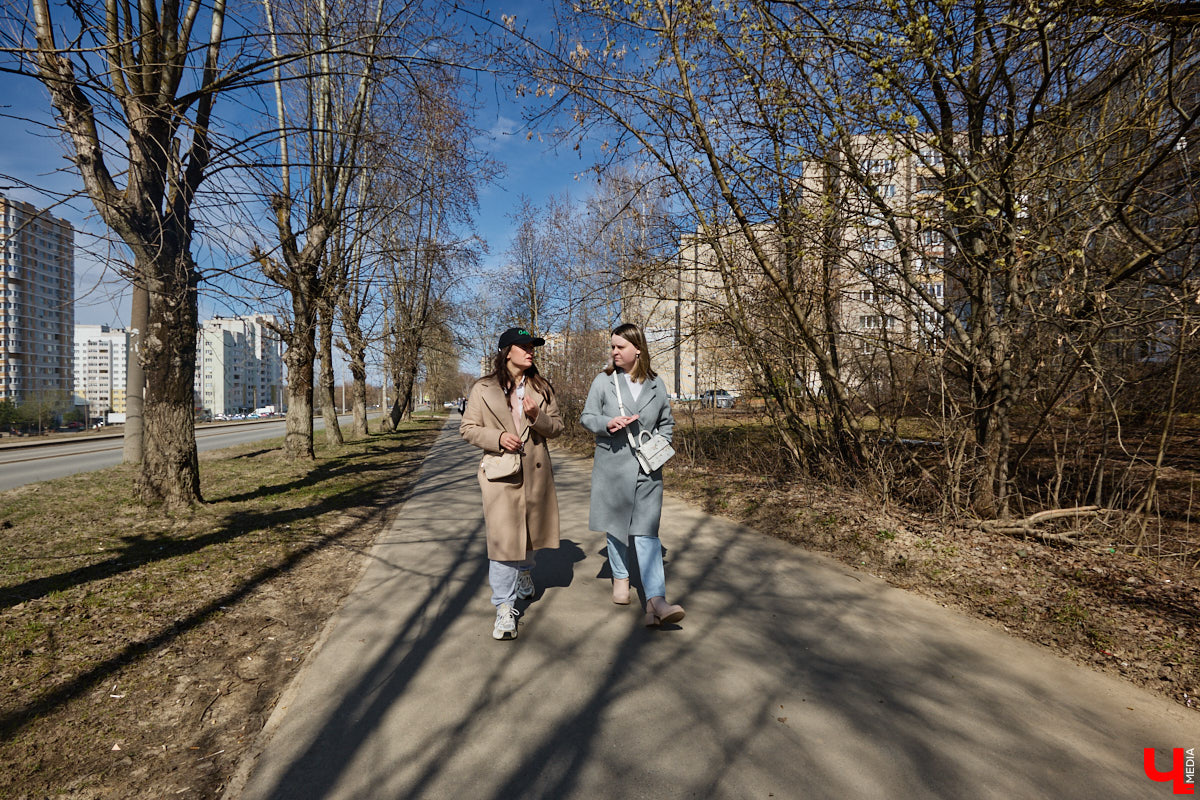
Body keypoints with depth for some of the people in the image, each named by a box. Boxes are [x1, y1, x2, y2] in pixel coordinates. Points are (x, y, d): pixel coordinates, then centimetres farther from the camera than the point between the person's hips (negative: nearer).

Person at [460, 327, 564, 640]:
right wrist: (498, 437, -17)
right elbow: (468, 428, 0)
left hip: (535, 471, 4)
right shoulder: (483, 389, -2)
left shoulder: (541, 388, 6)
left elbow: (557, 426, 6)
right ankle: (505, 607, 8)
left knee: (530, 529, 19)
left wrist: (536, 416, -15)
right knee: (502, 538, -6)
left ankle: (524, 574, 50)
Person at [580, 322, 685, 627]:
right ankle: (620, 577, 37)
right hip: (612, 465, 0)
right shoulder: (604, 381, 0)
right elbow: (586, 417, 2)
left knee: (646, 531, -6)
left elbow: (667, 422, 15)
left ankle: (656, 601, -7)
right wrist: (607, 423, -18)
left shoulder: (656, 384, 5)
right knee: (614, 525, 14)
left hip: (647, 468, 0)